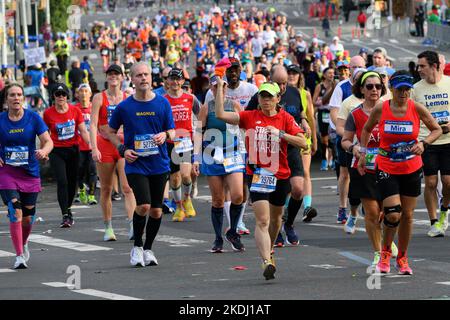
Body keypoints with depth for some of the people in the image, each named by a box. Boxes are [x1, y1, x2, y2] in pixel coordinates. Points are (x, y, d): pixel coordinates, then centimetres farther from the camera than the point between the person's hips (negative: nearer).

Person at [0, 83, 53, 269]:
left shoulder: (33, 118, -4)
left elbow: (48, 141, -7)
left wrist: (44, 151, -28)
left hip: (30, 173, 2)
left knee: (28, 218, 10)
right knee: (15, 212, -16)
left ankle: (24, 244, 41)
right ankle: (19, 256, -9)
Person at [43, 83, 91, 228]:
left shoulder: (75, 111, -1)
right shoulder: (48, 113, -4)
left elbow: (83, 131, -1)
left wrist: (91, 144, -15)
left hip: (73, 150, 2)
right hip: (57, 152, -2)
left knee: (72, 182, 8)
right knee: (62, 182, -14)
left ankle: (68, 208, 32)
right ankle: (65, 216, -14)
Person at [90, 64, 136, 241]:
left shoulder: (128, 98, 6)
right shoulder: (99, 98, 2)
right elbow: (93, 124, -5)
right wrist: (94, 148, -15)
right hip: (104, 145, 0)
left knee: (128, 187, -14)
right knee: (106, 189, 7)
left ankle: (132, 225, -22)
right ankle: (108, 228, 16)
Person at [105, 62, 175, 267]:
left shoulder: (163, 103, 2)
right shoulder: (124, 107, -2)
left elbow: (172, 132, 8)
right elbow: (110, 132, 11)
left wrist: (165, 135, -15)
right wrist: (122, 149, -4)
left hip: (159, 164, 2)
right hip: (135, 164, -2)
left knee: (156, 210, 6)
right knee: (143, 206, -18)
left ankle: (148, 249, 24)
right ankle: (137, 247, 2)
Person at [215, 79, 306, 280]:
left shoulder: (285, 119, 1)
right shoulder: (250, 117, 1)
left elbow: (303, 143, -6)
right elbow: (220, 114, -6)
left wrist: (281, 135, -17)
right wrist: (220, 88, -10)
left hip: (280, 175, 2)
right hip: (257, 175, -2)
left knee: (276, 217, 20)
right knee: (262, 220, -15)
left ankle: (269, 251, 44)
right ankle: (267, 262, -25)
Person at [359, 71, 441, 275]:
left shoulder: (417, 109, -8)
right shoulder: (380, 110, -8)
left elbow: (437, 130, 3)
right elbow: (367, 129, 11)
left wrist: (424, 143, -14)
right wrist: (363, 153, 4)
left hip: (412, 170, 2)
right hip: (386, 169, -2)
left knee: (407, 215, 7)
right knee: (393, 214, -14)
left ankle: (402, 258, 25)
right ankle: (385, 253, 12)